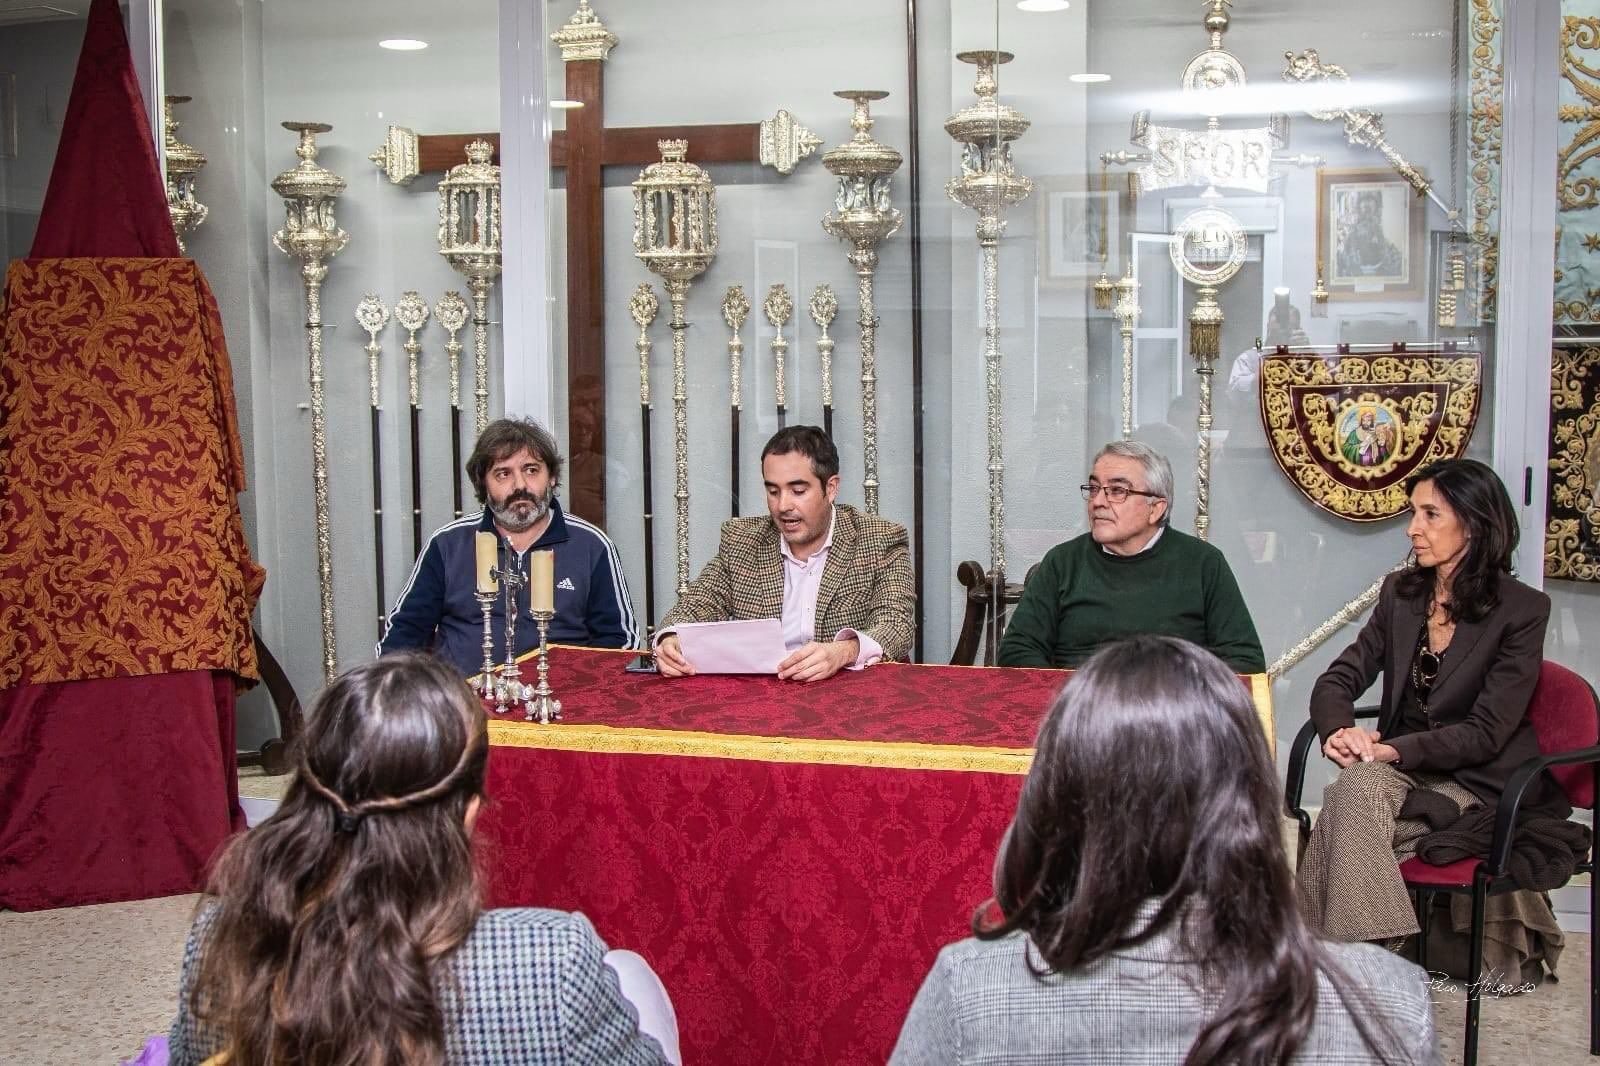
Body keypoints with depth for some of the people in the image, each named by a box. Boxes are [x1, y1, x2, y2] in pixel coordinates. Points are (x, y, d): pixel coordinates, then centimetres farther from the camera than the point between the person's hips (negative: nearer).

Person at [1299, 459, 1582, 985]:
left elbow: (1486, 733, -13)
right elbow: (1338, 680, 4)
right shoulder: (1401, 593, 8)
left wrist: (1393, 750, -26)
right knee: (1355, 794, -31)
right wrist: (1341, 730, -20)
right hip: (1405, 773, 4)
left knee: (1357, 792, -31)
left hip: (1479, 785, -4)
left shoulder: (1522, 610, -8)